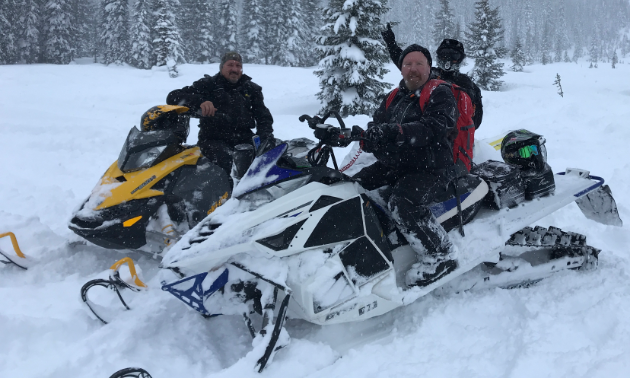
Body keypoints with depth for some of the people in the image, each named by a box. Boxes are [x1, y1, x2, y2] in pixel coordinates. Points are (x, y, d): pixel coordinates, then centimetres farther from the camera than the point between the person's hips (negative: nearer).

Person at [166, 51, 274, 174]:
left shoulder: (251, 89, 18)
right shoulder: (207, 85, 8)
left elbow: (263, 116, 22)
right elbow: (173, 97, 1)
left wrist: (265, 137, -1)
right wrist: (200, 101, -20)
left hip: (244, 139, 4)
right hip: (214, 140, -3)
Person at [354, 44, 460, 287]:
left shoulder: (440, 94, -3)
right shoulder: (394, 100, 17)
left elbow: (432, 129, -22)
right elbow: (376, 127, 7)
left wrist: (395, 131, -35)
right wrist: (368, 137, -19)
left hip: (431, 169, -7)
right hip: (392, 166, 7)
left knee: (403, 203, -34)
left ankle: (441, 255, -19)